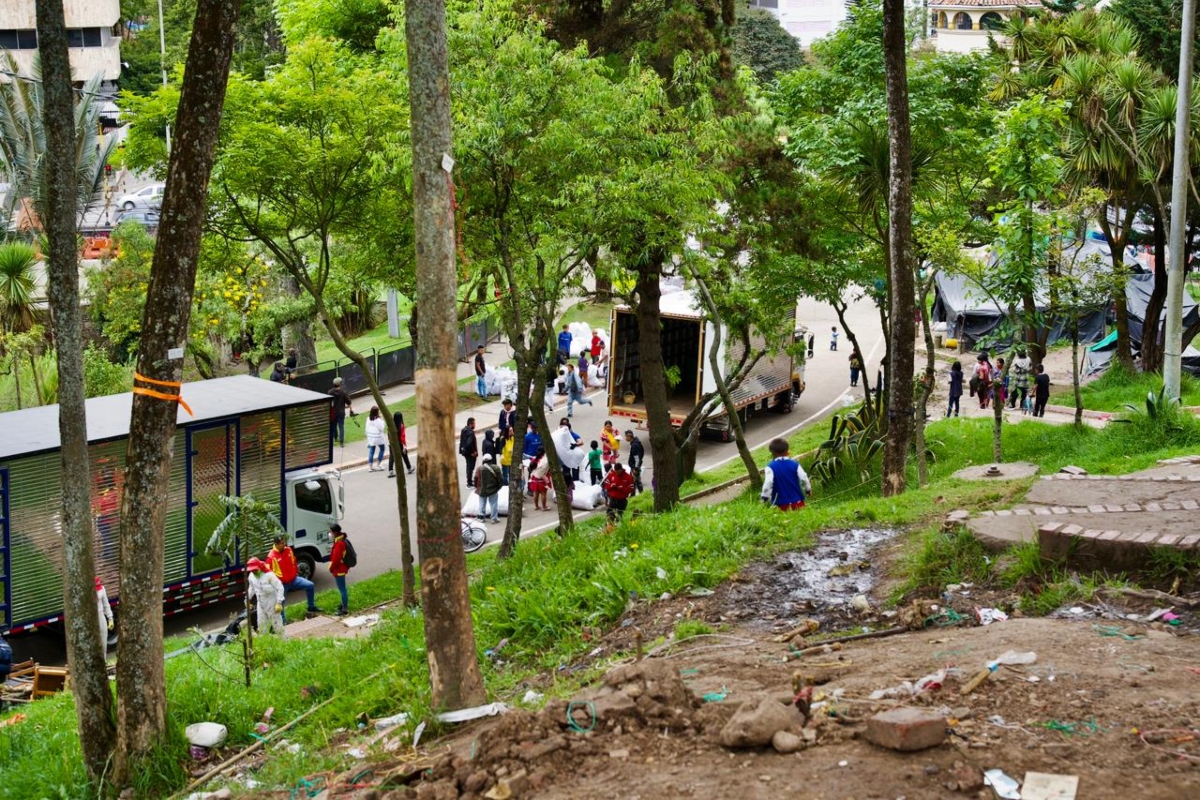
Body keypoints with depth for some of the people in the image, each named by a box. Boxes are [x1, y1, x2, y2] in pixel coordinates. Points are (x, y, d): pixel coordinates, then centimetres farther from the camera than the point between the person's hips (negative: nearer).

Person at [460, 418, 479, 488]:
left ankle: (469, 480, 40)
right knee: (471, 467, 4)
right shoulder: (470, 432, -26)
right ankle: (469, 483, 12)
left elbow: (462, 440, 9)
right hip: (471, 453, -9)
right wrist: (473, 452, -22)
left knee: (469, 466, 24)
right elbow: (469, 443, -35)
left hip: (465, 451, 9)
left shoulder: (464, 430, 2)